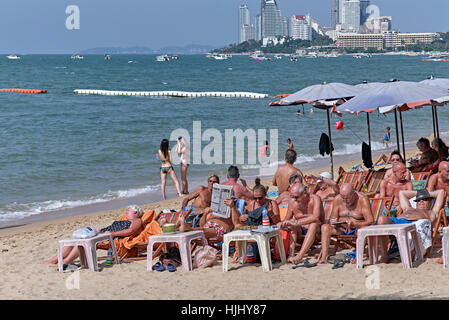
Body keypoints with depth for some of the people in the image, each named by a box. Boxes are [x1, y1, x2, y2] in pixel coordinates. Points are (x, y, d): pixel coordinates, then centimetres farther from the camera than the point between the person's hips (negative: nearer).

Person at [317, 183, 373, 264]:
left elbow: (370, 221, -22)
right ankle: (323, 258, -31)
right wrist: (334, 222, -19)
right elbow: (334, 218, 7)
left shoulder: (363, 199, -15)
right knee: (325, 227, -22)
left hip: (358, 228, -4)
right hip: (342, 229, 4)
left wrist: (354, 224, -36)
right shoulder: (337, 199, -2)